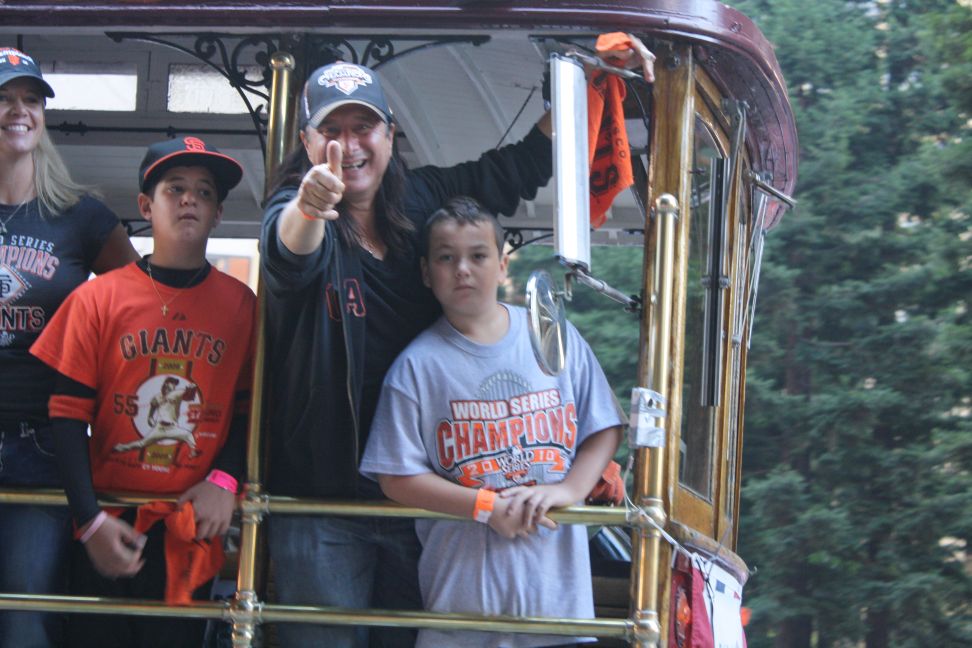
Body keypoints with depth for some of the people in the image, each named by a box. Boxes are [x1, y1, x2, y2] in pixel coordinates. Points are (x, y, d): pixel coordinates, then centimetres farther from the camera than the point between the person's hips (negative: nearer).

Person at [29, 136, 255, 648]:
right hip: (107, 532, 0)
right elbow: (69, 416, -1)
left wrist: (225, 479, -9)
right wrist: (90, 520, -9)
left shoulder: (240, 305, 2)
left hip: (193, 529, 0)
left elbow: (250, 409, 8)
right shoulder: (97, 299, 0)